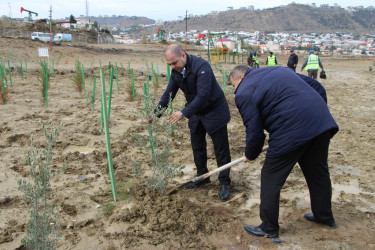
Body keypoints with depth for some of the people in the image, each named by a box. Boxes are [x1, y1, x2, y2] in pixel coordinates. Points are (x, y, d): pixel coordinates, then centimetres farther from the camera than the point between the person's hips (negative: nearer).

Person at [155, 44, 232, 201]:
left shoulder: (201, 66, -29)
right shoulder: (176, 71, -4)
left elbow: (203, 95, -36)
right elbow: (169, 92, 3)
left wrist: (184, 113, -39)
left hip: (214, 111, -7)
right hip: (195, 112, 7)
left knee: (221, 149, 1)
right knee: (197, 147, 16)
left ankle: (225, 183, 14)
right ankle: (202, 177, 33)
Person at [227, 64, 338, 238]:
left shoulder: (244, 93, 0)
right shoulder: (280, 70, 23)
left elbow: (254, 131, -3)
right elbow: (317, 87, 24)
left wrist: (250, 155, 15)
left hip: (293, 131, -8)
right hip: (323, 122, 9)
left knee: (271, 178, 8)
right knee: (318, 172, 25)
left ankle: (269, 228, 22)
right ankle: (324, 216, 45)